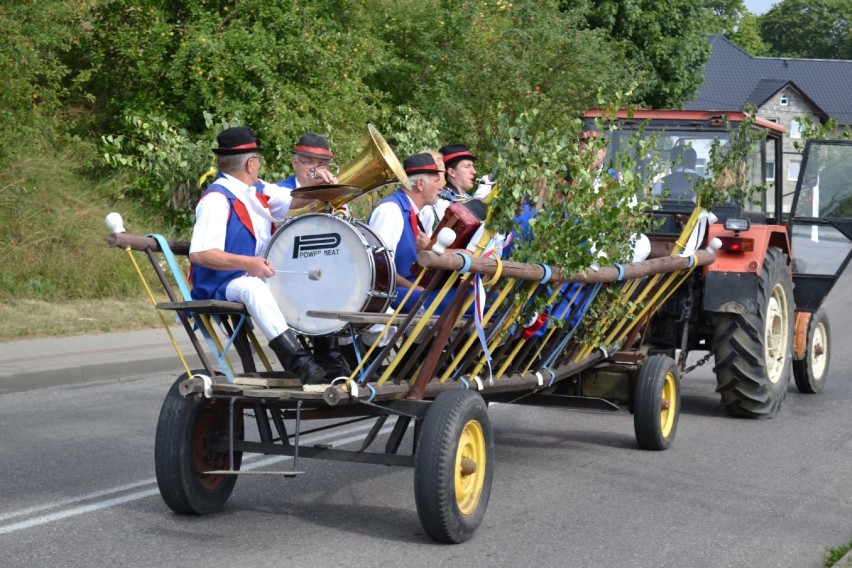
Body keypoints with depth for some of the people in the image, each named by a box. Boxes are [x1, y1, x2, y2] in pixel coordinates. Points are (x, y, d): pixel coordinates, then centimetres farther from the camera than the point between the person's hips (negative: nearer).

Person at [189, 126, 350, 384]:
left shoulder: (257, 191, 10)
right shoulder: (217, 199, -17)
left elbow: (295, 200, 18)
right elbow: (199, 254, -26)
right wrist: (247, 263, -34)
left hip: (262, 275, 10)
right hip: (222, 285, -10)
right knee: (252, 288, -39)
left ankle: (329, 362, 5)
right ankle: (298, 362, -48)